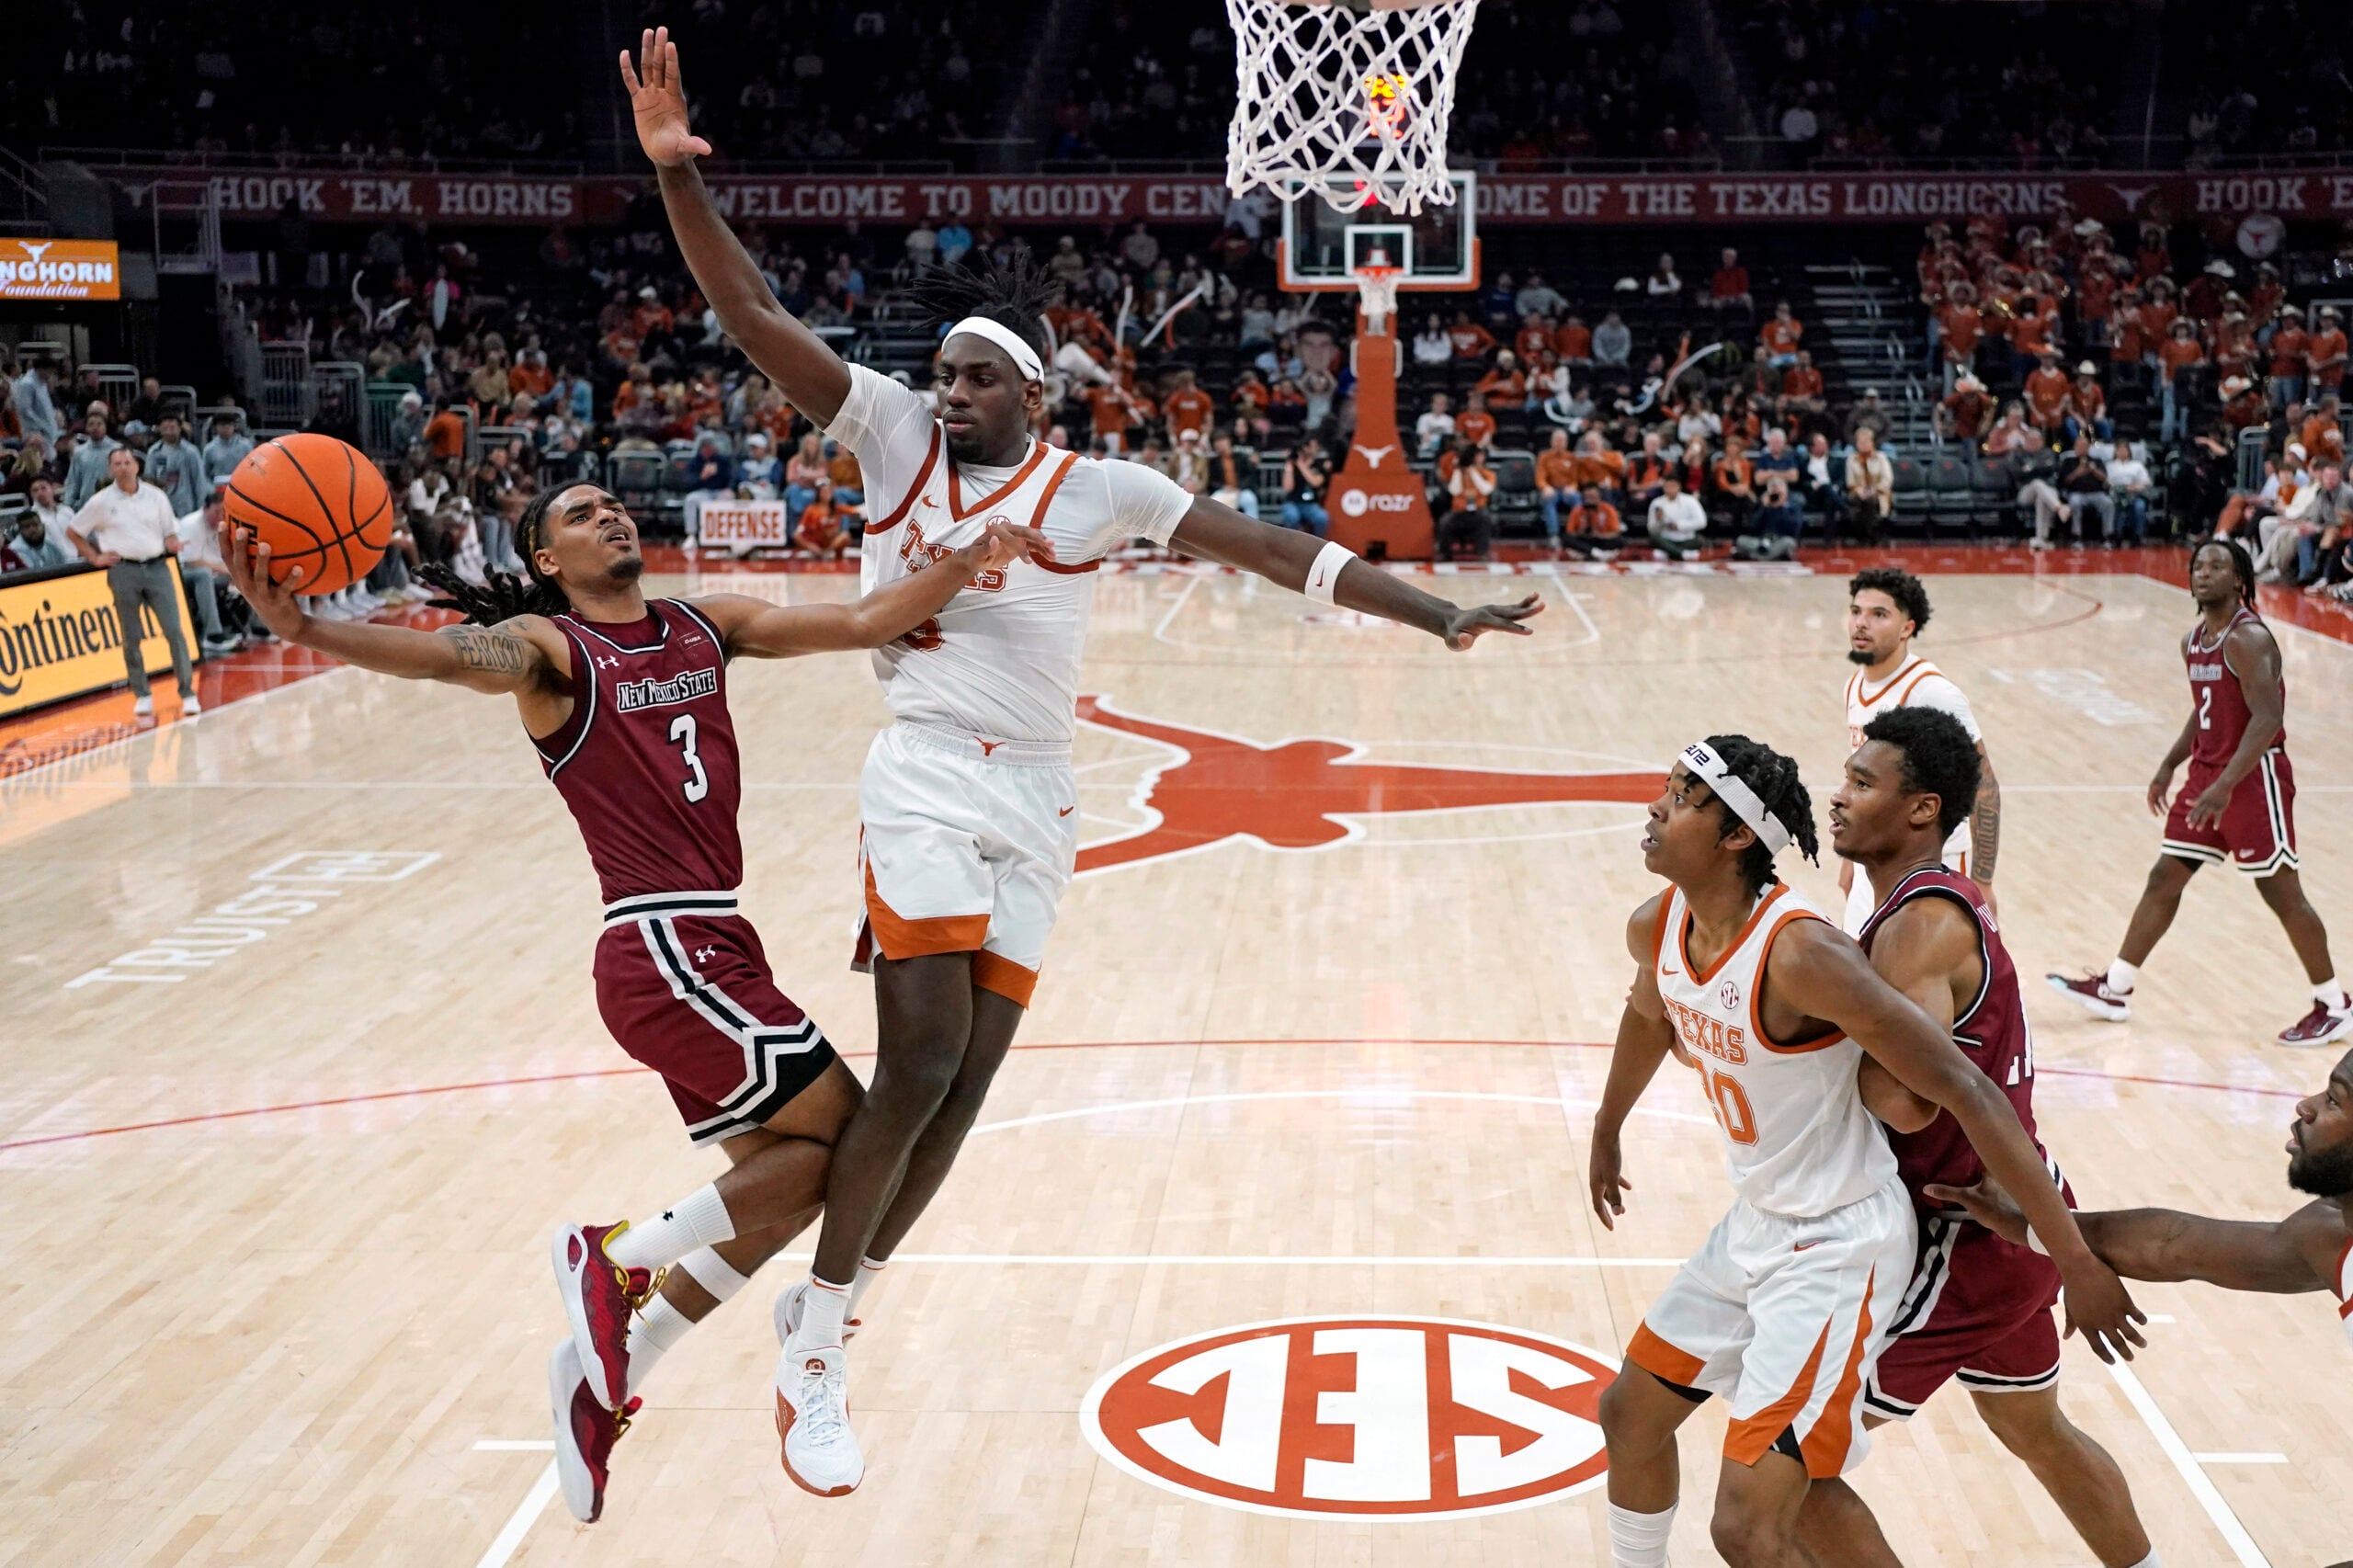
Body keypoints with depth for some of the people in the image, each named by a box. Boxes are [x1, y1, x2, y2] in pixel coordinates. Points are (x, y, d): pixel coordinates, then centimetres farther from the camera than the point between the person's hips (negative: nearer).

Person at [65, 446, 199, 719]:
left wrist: (173, 543, -6)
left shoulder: (156, 496, 8)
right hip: (123, 571, -1)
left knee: (174, 631, -7)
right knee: (131, 638, 4)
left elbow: (170, 533, 16)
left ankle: (187, 693, -1)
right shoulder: (101, 502, 4)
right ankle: (142, 696, 14)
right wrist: (96, 558, 5)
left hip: (157, 567, 1)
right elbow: (73, 533, 13)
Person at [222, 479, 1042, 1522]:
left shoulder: (706, 625, 13)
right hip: (662, 952, -7)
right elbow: (451, 658, -26)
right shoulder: (548, 646, -5)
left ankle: (605, 1373, 19)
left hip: (715, 946, 8)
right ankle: (615, 1258, 5)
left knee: (797, 1173, 10)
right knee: (847, 1129, -8)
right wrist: (304, 631, -44)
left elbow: (859, 624, 6)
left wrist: (962, 566, -8)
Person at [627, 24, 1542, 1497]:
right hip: (925, 784, -2)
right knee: (920, 1070, -13)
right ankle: (816, 1352, 4)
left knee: (965, 1085, 5)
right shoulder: (895, 431, 0)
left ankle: (826, 1314, 26)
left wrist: (1437, 612, -11)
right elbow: (757, 317, -6)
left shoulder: (1097, 488, -1)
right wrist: (677, 171, -19)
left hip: (1037, 808, 2)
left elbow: (1270, 548, -4)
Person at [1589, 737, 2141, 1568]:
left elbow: (1965, 1090, -27)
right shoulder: (1655, 929, -4)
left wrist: (2077, 1260, -27)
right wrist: (1607, 1133, 36)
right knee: (1631, 1412, 23)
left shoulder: (1800, 953, -29)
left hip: (1839, 1247, -8)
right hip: (1754, 1226, 9)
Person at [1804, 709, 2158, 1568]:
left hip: (1968, 1242, -10)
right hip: (2008, 1222, 10)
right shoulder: (1948, 902, 9)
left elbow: (1905, 1101, -33)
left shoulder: (1922, 924, -22)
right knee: (2033, 1425, 32)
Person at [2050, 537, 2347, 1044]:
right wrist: (2169, 765, 14)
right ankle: (2115, 989, 16)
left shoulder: (2249, 639, -17)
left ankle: (2334, 1006, 11)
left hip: (2254, 778, -8)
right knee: (2164, 879, 9)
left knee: (2282, 893, -2)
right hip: (2206, 773, 9)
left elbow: (2267, 718, -25)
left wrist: (2225, 786, -30)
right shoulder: (2195, 640, 10)